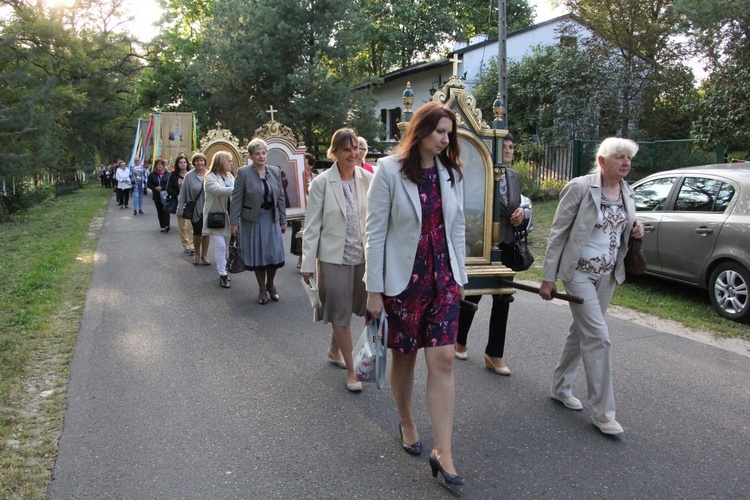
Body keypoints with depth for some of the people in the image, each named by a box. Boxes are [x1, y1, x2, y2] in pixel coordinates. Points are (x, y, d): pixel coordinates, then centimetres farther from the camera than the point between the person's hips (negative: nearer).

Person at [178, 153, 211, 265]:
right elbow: (183, 194, -4)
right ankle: (196, 254, 30)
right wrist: (180, 209, -6)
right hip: (195, 209, -1)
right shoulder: (189, 176, -6)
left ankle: (204, 255, 22)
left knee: (206, 232, 7)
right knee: (197, 232, 9)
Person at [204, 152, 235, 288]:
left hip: (228, 216, 7)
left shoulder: (230, 177, 9)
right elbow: (219, 190, -30)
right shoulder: (210, 178, -12)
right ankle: (222, 275, -6)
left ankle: (224, 271, 25)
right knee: (220, 246, -10)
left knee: (226, 246, 13)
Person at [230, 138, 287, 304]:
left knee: (274, 253, 2)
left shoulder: (275, 171, 4)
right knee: (257, 254, 5)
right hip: (252, 220, -2)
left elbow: (280, 197, 7)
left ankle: (270, 284, 26)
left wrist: (283, 220, 6)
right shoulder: (243, 173, -6)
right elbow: (236, 199, -6)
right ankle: (262, 289, 21)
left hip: (272, 219, 3)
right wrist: (234, 222, -8)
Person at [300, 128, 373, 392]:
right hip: (333, 256, -3)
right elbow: (312, 225, -6)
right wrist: (307, 263, -6)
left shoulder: (367, 179, -1)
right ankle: (351, 372, 16)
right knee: (341, 314, 5)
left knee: (344, 309, 18)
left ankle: (334, 349, 44)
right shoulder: (322, 182, -9)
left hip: (362, 254, 3)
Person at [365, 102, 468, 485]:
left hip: (443, 278, 3)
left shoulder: (451, 173, 5)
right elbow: (375, 231, -9)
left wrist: (460, 277, 10)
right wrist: (374, 290, -10)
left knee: (443, 360, -2)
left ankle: (443, 453, 5)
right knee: (404, 356, 12)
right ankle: (406, 423, 38)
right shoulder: (389, 170, -9)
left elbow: (458, 228, 11)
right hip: (403, 279, -3)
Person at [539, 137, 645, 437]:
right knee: (598, 336, -10)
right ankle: (602, 412, 0)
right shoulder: (579, 188, -13)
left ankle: (560, 387, 33)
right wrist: (548, 277, -12)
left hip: (608, 274, 7)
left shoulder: (627, 192, 6)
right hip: (579, 272, -7)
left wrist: (635, 231, -4)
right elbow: (558, 233, -11)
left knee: (582, 332, 16)